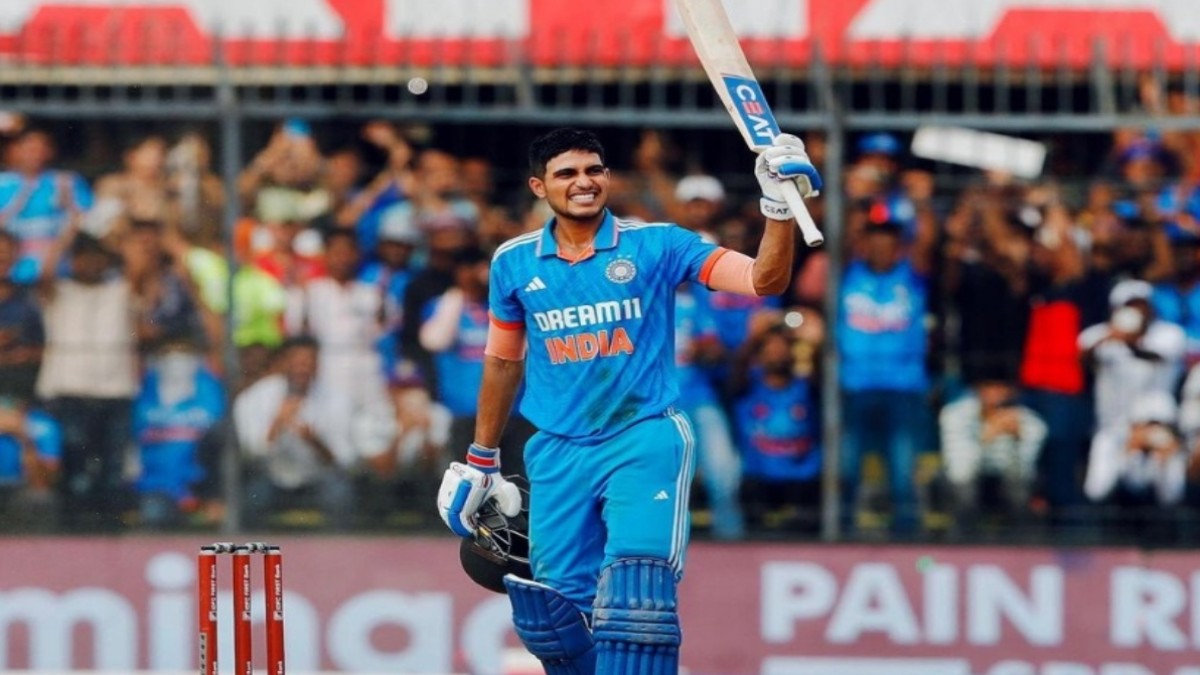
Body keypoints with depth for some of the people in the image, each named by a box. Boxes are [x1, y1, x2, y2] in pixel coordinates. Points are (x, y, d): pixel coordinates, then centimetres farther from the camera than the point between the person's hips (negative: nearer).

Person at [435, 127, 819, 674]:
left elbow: (763, 280, -12)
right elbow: (503, 363, 19)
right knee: (554, 612, 0)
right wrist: (480, 461, 23)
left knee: (636, 588, -21)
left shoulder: (655, 245, -3)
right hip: (558, 454, 3)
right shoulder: (514, 263, 5)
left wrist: (779, 207, -28)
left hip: (645, 441, -3)